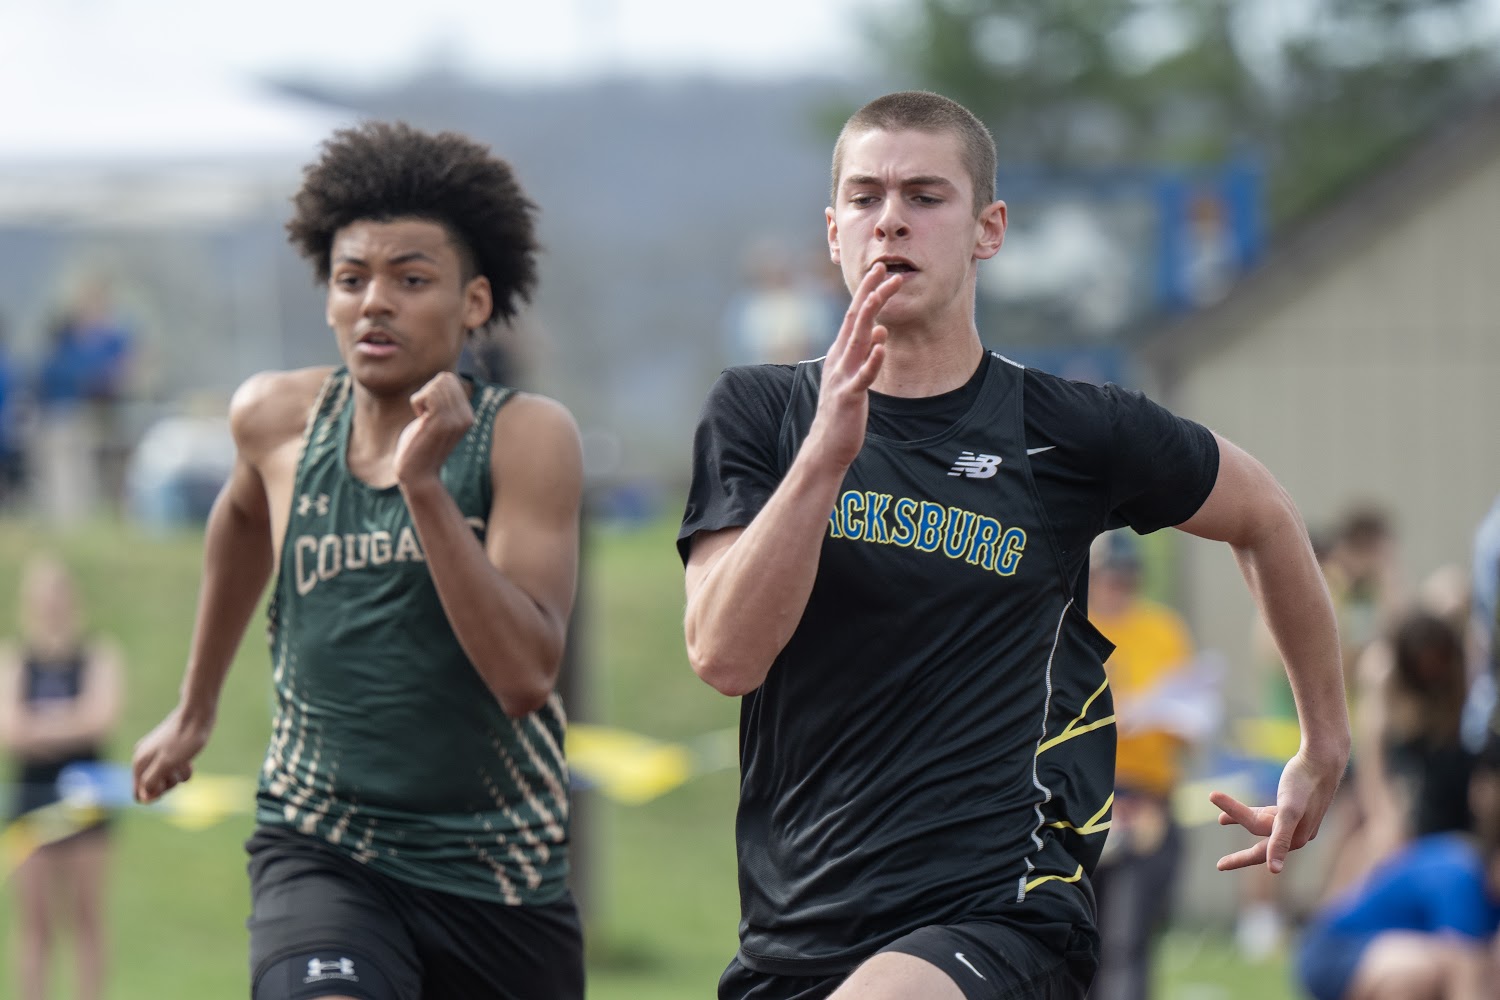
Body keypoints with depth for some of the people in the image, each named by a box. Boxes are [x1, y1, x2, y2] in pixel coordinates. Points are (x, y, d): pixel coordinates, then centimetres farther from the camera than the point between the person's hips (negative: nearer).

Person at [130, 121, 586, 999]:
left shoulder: (527, 436, -12)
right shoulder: (278, 418, -2)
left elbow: (525, 677, -23)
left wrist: (424, 484, -28)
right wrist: (196, 709, 33)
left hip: (499, 876, 0)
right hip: (321, 851, 0)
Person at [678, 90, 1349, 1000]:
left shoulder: (1069, 432, 2)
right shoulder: (759, 413, 5)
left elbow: (1265, 517, 20)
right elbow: (723, 655, -9)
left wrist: (1324, 750, 27)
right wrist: (826, 453, -20)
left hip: (1005, 914, -3)